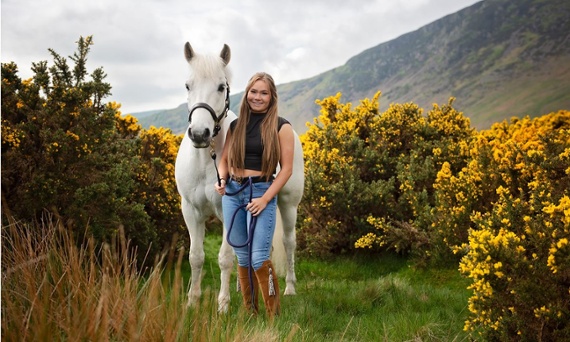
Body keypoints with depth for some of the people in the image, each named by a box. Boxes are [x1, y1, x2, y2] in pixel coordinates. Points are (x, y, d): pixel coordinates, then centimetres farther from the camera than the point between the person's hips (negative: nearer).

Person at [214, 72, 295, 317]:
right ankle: (249, 313, 21)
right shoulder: (236, 125, 10)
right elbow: (224, 160, 15)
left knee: (259, 259, -12)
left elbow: (286, 168, -5)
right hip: (231, 193, 5)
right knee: (242, 257, 10)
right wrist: (221, 179, -7)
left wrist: (265, 198, -14)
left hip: (261, 193, -5)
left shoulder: (281, 127, -2)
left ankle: (274, 316, 1)